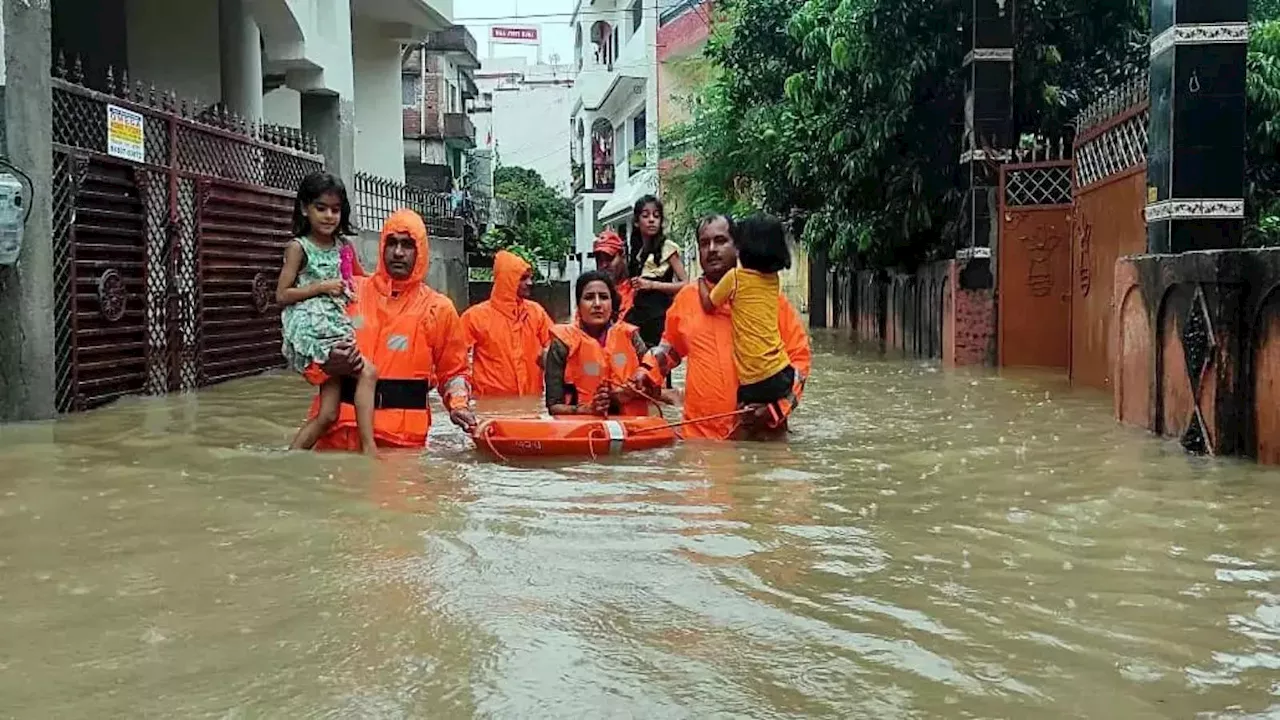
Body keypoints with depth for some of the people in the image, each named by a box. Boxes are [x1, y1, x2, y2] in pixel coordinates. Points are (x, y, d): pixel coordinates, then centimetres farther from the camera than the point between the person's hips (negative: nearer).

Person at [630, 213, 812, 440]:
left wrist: (776, 402, -11)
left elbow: (799, 354, 1)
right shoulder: (686, 298, 9)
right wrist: (647, 372, 9)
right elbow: (670, 346, 26)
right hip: (700, 434, 2)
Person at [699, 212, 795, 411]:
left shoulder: (735, 276, -6)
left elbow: (708, 305, 9)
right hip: (783, 373, 6)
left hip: (757, 381, -6)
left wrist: (701, 284, 26)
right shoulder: (773, 279, 11)